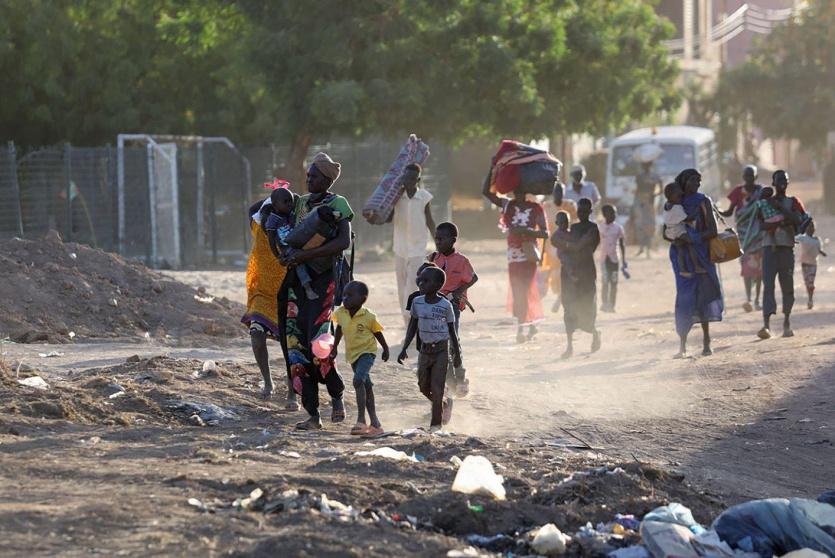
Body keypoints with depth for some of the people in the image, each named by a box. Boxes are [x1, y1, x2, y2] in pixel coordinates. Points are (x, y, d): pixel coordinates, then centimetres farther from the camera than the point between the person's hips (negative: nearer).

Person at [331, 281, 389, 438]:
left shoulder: (368, 316, -18)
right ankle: (375, 423, 22)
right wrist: (335, 347, 19)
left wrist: (386, 350, 10)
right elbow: (339, 330, 14)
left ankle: (361, 420, -28)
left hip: (367, 351, -6)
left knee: (358, 380, -27)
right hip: (352, 353, 6)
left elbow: (377, 333, -3)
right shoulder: (340, 313, -6)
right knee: (366, 386, 14)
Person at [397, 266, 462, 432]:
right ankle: (445, 403, 37)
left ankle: (436, 423, 1)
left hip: (441, 351, -5)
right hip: (425, 350, 5)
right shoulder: (417, 303, -1)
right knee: (424, 388, 10)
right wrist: (404, 349, 4)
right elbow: (412, 327, 8)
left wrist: (457, 354, 2)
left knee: (436, 389, -7)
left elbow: (452, 331, -2)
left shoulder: (445, 306, -11)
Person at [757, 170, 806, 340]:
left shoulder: (793, 203, 10)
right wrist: (778, 223, -16)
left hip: (787, 248, 0)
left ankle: (787, 322, 20)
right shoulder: (765, 203, 12)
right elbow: (762, 225, 0)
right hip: (769, 247, 0)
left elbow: (798, 220, -9)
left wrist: (780, 208, -11)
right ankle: (766, 323, -24)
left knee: (787, 286, 4)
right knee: (768, 285, -13)